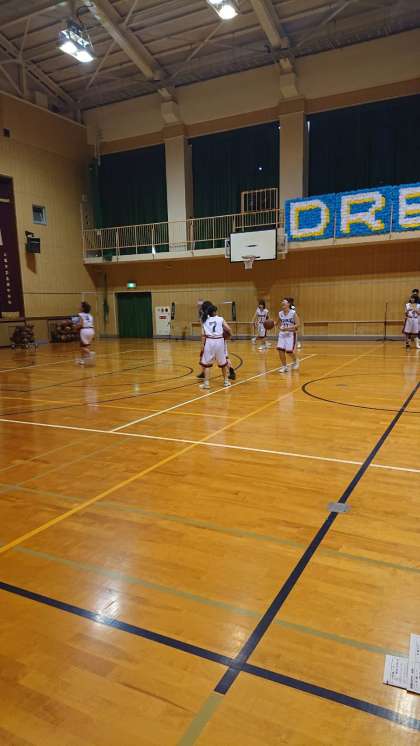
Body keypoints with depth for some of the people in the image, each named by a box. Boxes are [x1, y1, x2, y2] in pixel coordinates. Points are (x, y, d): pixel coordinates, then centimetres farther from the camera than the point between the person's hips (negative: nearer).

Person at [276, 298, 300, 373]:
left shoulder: (293, 313, -13)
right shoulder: (280, 313, 2)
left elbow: (297, 325, -17)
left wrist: (287, 328, -26)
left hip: (291, 334, -5)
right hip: (282, 334, 5)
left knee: (289, 351, -8)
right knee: (280, 350, -7)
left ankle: (295, 361, 25)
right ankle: (284, 366, 9)